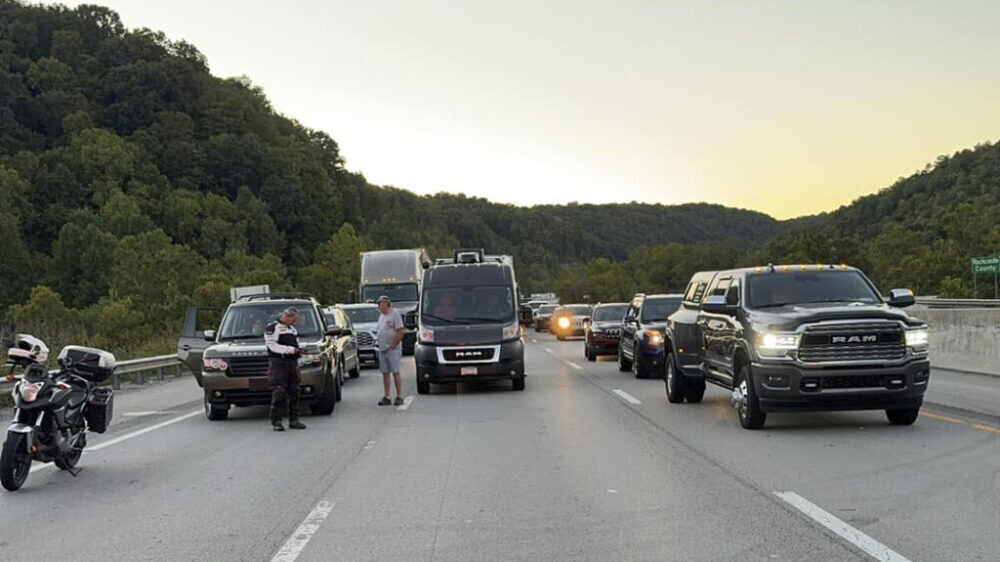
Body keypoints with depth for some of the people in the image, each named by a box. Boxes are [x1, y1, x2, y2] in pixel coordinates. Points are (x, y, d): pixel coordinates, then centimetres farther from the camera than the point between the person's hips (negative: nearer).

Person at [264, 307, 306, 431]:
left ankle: (294, 420, 12)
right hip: (278, 364, -8)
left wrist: (298, 349, 9)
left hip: (292, 363, 8)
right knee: (279, 393, -11)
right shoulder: (272, 328, -4)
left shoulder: (292, 328, 22)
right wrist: (290, 349, -18)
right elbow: (272, 346, -14)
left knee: (294, 392, 7)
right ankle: (276, 421, -7)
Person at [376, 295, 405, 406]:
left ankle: (399, 396, -1)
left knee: (395, 373, -6)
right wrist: (381, 345, 11)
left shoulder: (394, 314, -8)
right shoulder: (381, 316, 17)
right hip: (382, 349, 8)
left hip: (393, 349, -8)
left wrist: (393, 345, -15)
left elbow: (401, 331, -14)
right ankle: (386, 397, 10)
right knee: (385, 374, 7)